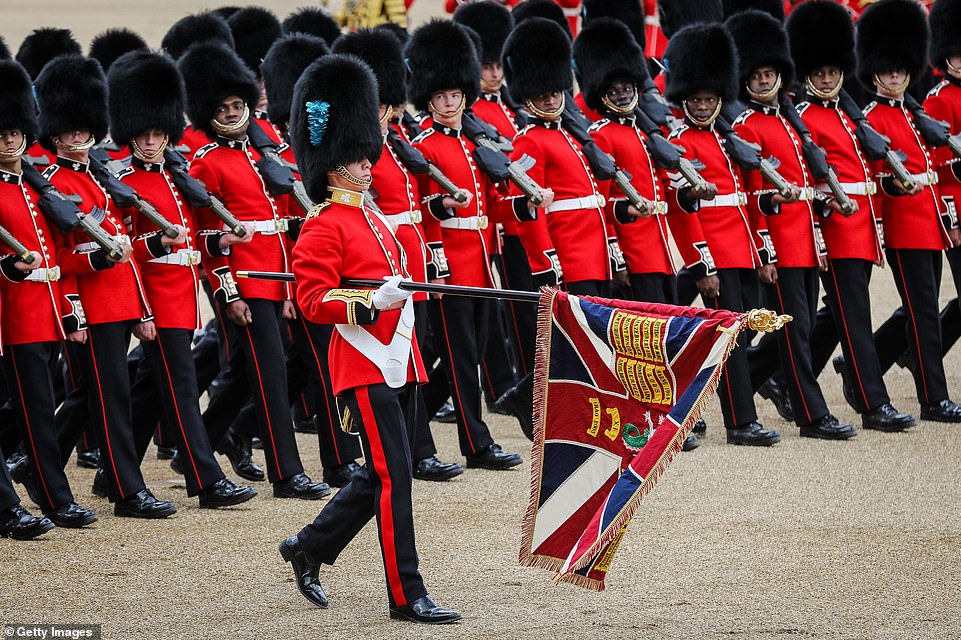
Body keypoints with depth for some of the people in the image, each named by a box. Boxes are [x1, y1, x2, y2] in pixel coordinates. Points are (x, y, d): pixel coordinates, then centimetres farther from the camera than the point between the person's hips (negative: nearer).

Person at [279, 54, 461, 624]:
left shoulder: (376, 221, 18)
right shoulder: (324, 228, -9)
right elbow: (314, 300, -15)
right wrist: (373, 303, -26)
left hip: (399, 363, 9)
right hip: (365, 367, -9)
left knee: (382, 475, 13)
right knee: (394, 477, -10)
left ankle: (310, 548, 29)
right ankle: (407, 595, -7)